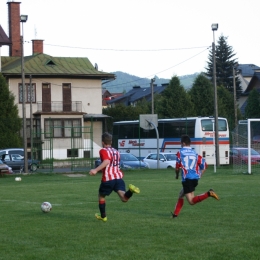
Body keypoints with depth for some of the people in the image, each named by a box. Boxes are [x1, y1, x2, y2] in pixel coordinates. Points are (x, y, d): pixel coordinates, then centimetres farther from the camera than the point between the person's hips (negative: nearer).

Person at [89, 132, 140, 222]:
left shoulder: (103, 151, -2)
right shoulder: (116, 151, 21)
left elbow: (107, 161, -22)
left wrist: (96, 170, -31)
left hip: (108, 179, -5)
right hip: (119, 177, 5)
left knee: (101, 196, 21)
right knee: (124, 198, -10)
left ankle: (103, 216, 28)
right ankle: (131, 190, -40)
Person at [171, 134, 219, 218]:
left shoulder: (180, 152, 0)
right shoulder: (195, 153, 14)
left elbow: (177, 167, 0)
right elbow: (204, 165, 10)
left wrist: (177, 175, 20)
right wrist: (198, 175, 20)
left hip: (187, 179, -7)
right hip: (195, 179, 7)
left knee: (191, 201, -11)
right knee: (181, 194, 24)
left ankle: (208, 194, -28)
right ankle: (175, 213, 25)